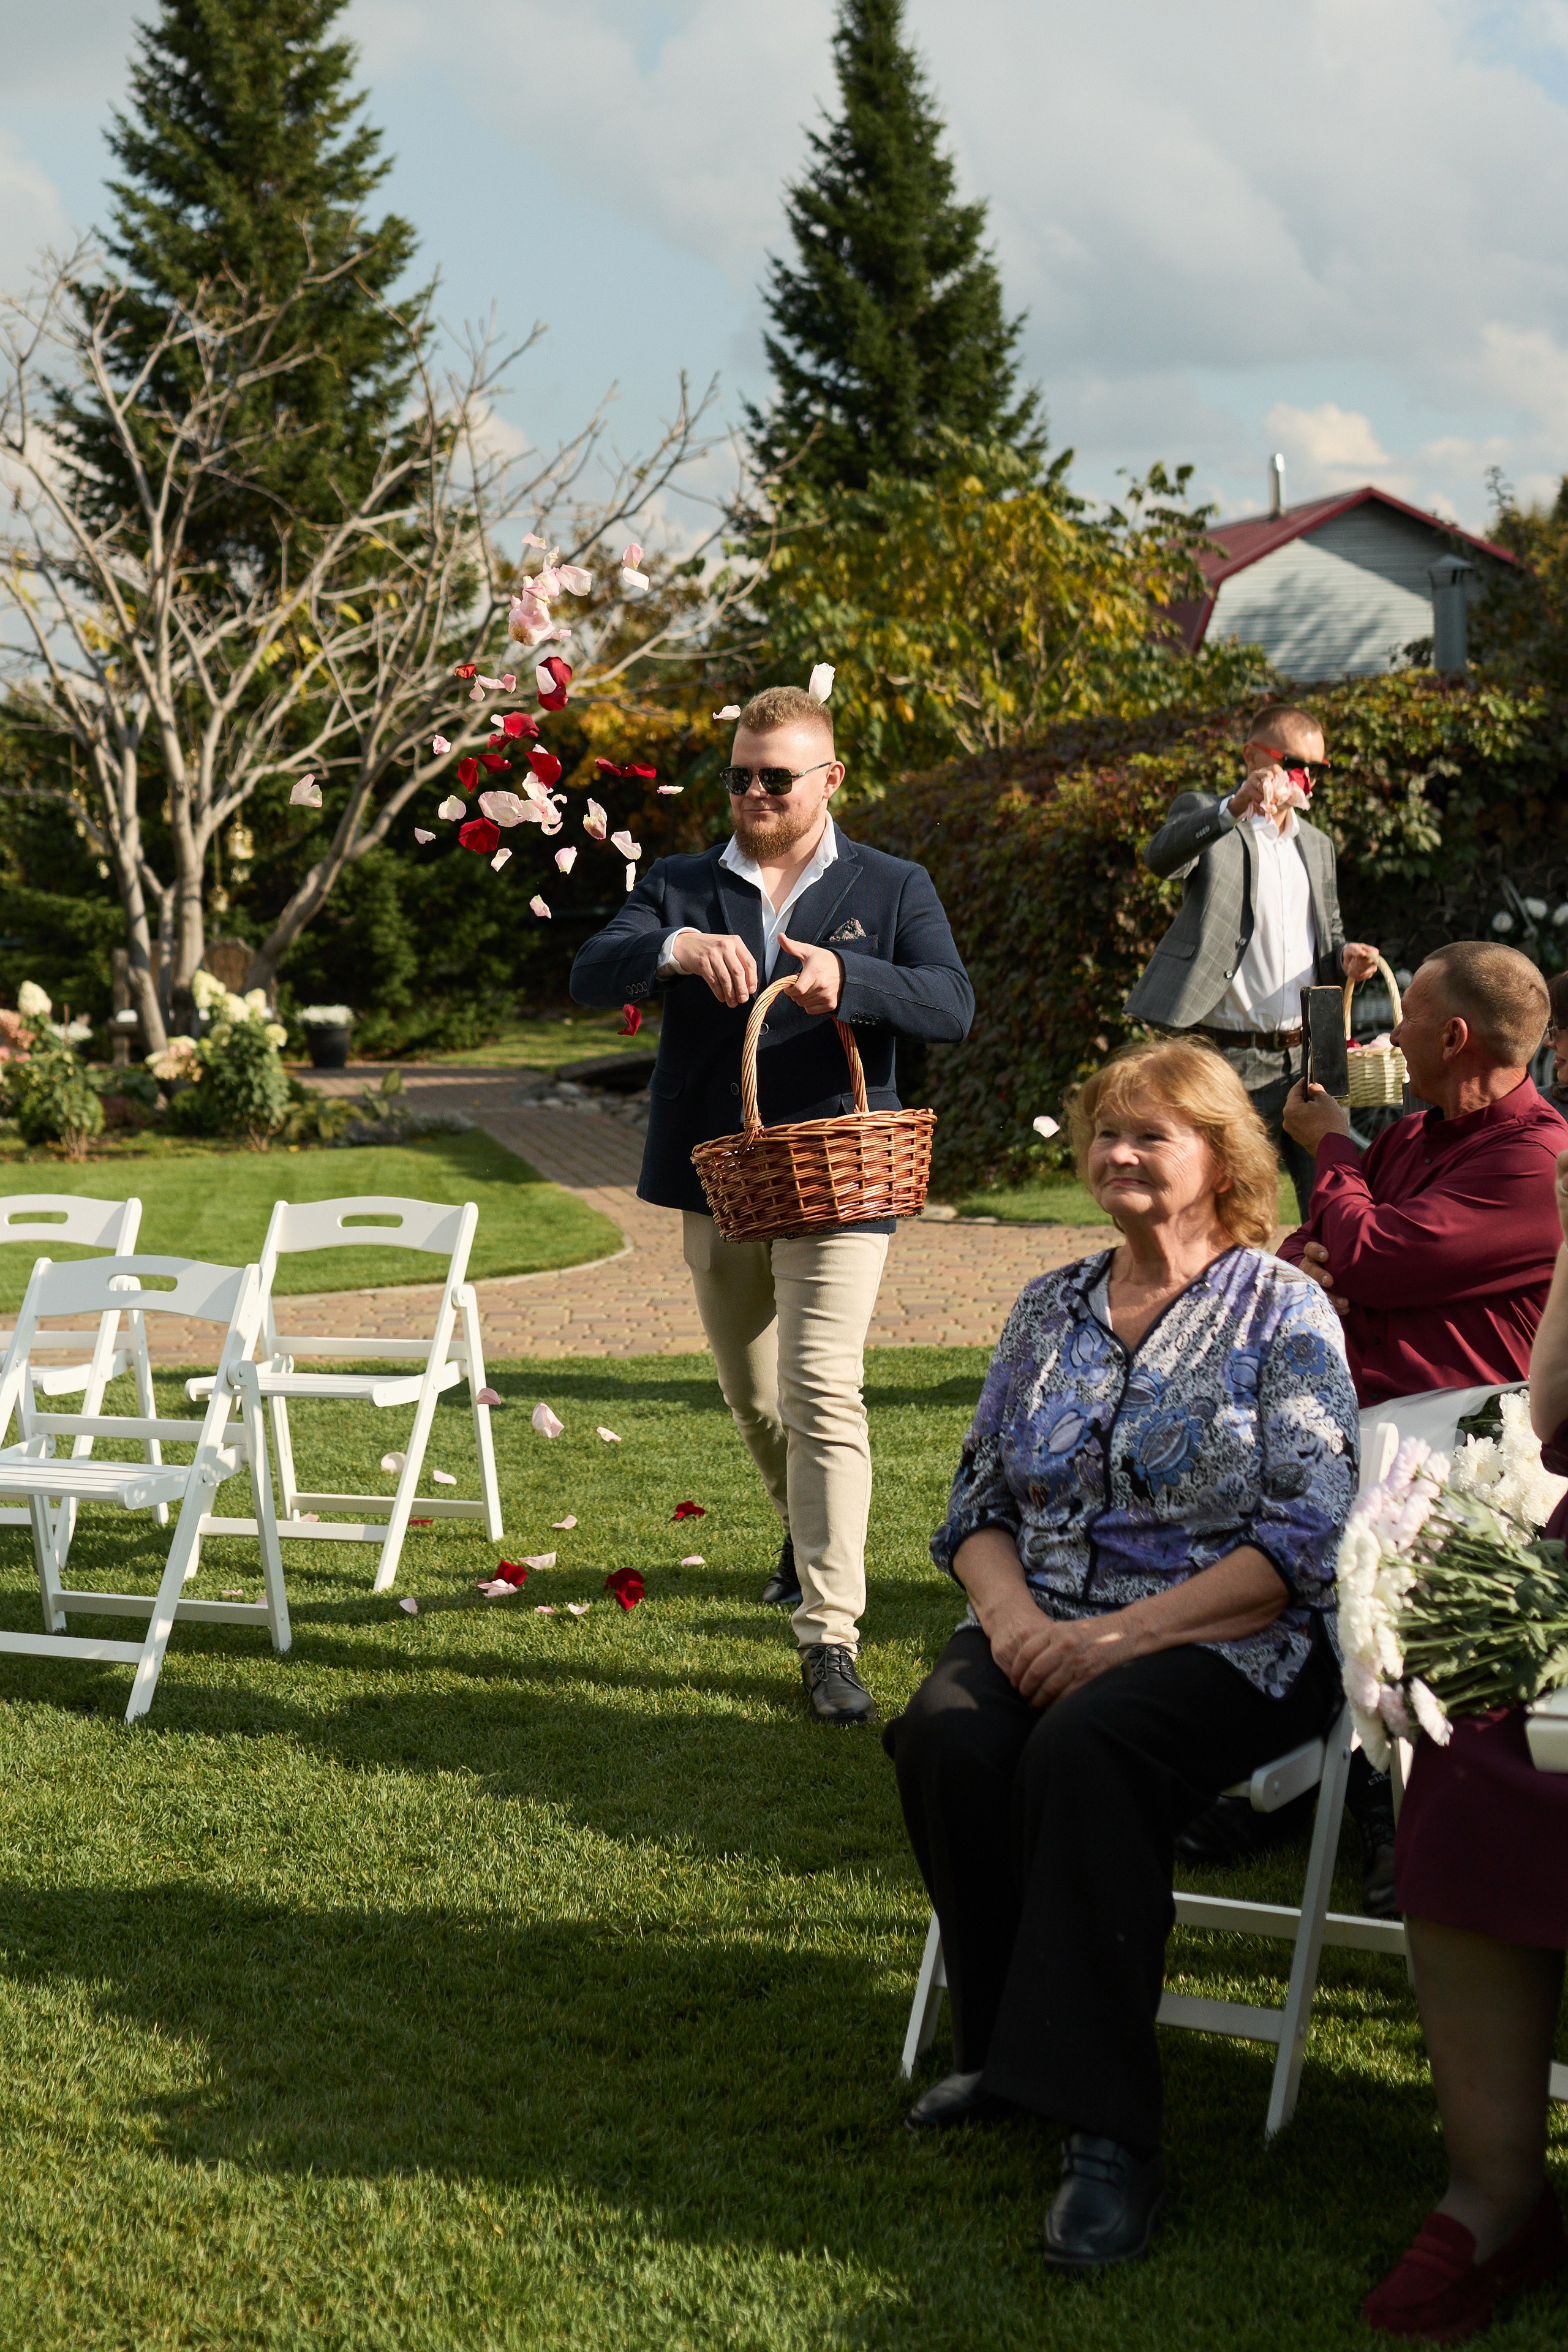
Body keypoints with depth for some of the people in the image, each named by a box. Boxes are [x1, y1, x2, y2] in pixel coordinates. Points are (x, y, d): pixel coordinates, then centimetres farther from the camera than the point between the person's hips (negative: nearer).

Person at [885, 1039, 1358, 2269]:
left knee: (1086, 1747, -35)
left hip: (1230, 1643, -5)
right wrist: (1010, 1610, -6)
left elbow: (1308, 1541, -9)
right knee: (946, 1738, -28)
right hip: (1044, 1627, 5)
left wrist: (1121, 1633, -17)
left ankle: (1106, 2124, -31)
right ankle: (1005, 2047, -9)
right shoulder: (1051, 1309, 17)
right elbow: (979, 1501, 17)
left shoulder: (1284, 1313, 1)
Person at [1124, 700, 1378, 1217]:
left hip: (1306, 1058, 5)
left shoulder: (1317, 844, 20)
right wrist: (1234, 807, -37)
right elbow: (1161, 858, -21)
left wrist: (1345, 957, 3)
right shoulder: (1204, 813, 2)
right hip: (1229, 1063, -5)